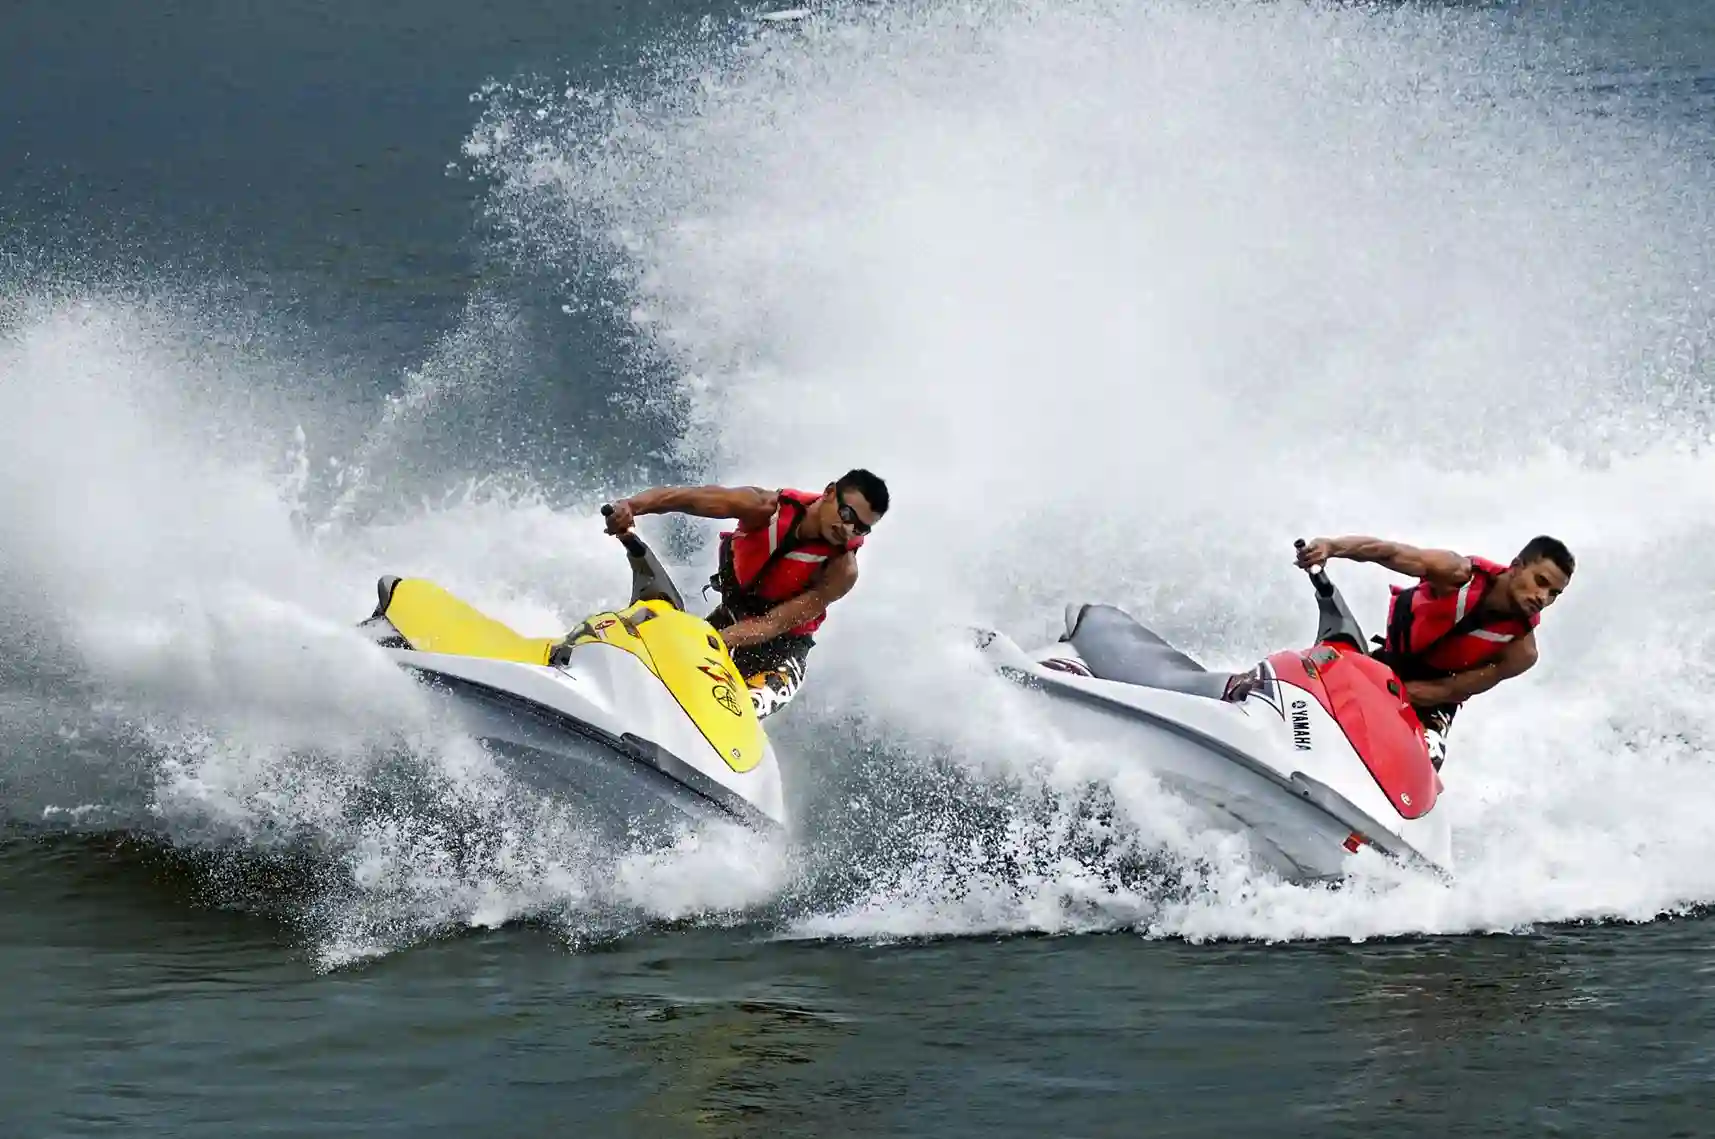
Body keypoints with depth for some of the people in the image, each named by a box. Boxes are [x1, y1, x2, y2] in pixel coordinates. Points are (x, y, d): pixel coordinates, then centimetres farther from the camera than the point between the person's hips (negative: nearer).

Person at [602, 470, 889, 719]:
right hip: (730, 617, 4)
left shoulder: (841, 571, -24)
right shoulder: (767, 507, -19)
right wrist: (629, 506, -47)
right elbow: (679, 497, -28)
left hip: (780, 650, -4)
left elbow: (774, 624, -28)